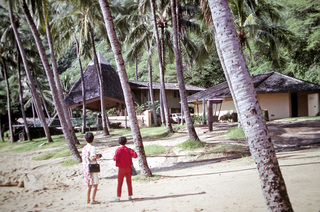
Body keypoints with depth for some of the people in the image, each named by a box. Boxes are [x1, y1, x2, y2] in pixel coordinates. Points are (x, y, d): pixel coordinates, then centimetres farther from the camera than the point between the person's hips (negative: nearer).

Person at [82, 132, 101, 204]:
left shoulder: (84, 148, 9)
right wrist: (98, 157, -3)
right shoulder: (92, 147, -13)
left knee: (89, 185, 16)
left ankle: (88, 200, 19)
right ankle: (93, 200, 2)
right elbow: (92, 158, -22)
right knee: (95, 185, 3)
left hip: (85, 168, 7)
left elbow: (84, 158, 12)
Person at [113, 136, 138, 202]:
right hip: (128, 168, 3)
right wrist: (130, 155, 8)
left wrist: (114, 158, 0)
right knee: (129, 182, 10)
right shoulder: (129, 149, 0)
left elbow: (116, 158, -22)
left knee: (120, 183, 4)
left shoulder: (118, 150, -11)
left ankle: (118, 197, 5)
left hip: (121, 169, -3)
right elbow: (135, 155, -10)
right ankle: (130, 196, 14)